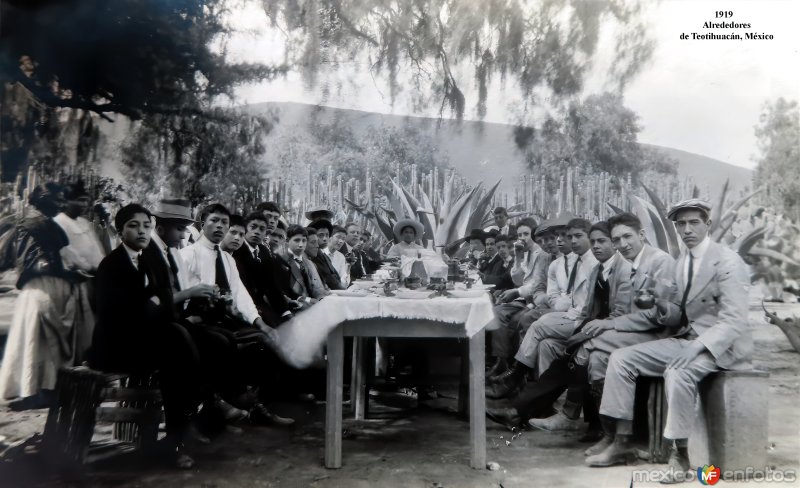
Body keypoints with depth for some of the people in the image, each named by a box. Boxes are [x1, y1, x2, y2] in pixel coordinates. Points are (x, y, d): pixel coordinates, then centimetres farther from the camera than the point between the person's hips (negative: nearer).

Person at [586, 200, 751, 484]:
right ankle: (622, 443, -4)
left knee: (677, 372, -37)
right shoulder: (681, 262, 11)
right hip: (685, 339, 7)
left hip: (719, 345, -7)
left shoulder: (728, 262, -12)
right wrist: (666, 310, -10)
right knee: (620, 359, -8)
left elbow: (734, 321, -19)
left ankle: (680, 454, -18)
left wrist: (697, 346, -33)